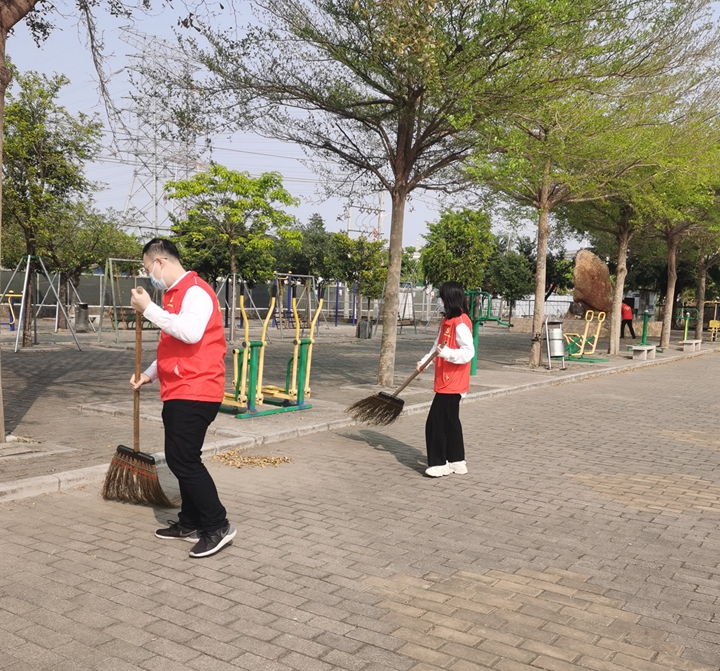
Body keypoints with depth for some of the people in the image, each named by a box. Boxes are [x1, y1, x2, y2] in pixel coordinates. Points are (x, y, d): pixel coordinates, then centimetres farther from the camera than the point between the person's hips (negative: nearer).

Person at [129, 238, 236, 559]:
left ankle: (218, 526, -2)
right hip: (178, 392, 10)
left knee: (184, 460, -10)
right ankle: (190, 523, 25)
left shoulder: (195, 291, -13)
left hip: (194, 392, -10)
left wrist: (149, 309, -23)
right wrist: (149, 374, 17)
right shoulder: (174, 294, 18)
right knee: (179, 459, 14)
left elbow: (190, 333, -31)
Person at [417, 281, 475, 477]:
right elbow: (438, 345, 21)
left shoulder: (460, 323, -19)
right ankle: (457, 461, 27)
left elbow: (468, 352, -25)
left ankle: (438, 464, 4)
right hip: (446, 381, 10)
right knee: (450, 421, 16)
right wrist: (424, 361, 11)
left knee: (435, 423, -6)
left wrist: (446, 352, -35)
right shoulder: (447, 321, 12)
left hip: (452, 383, -10)